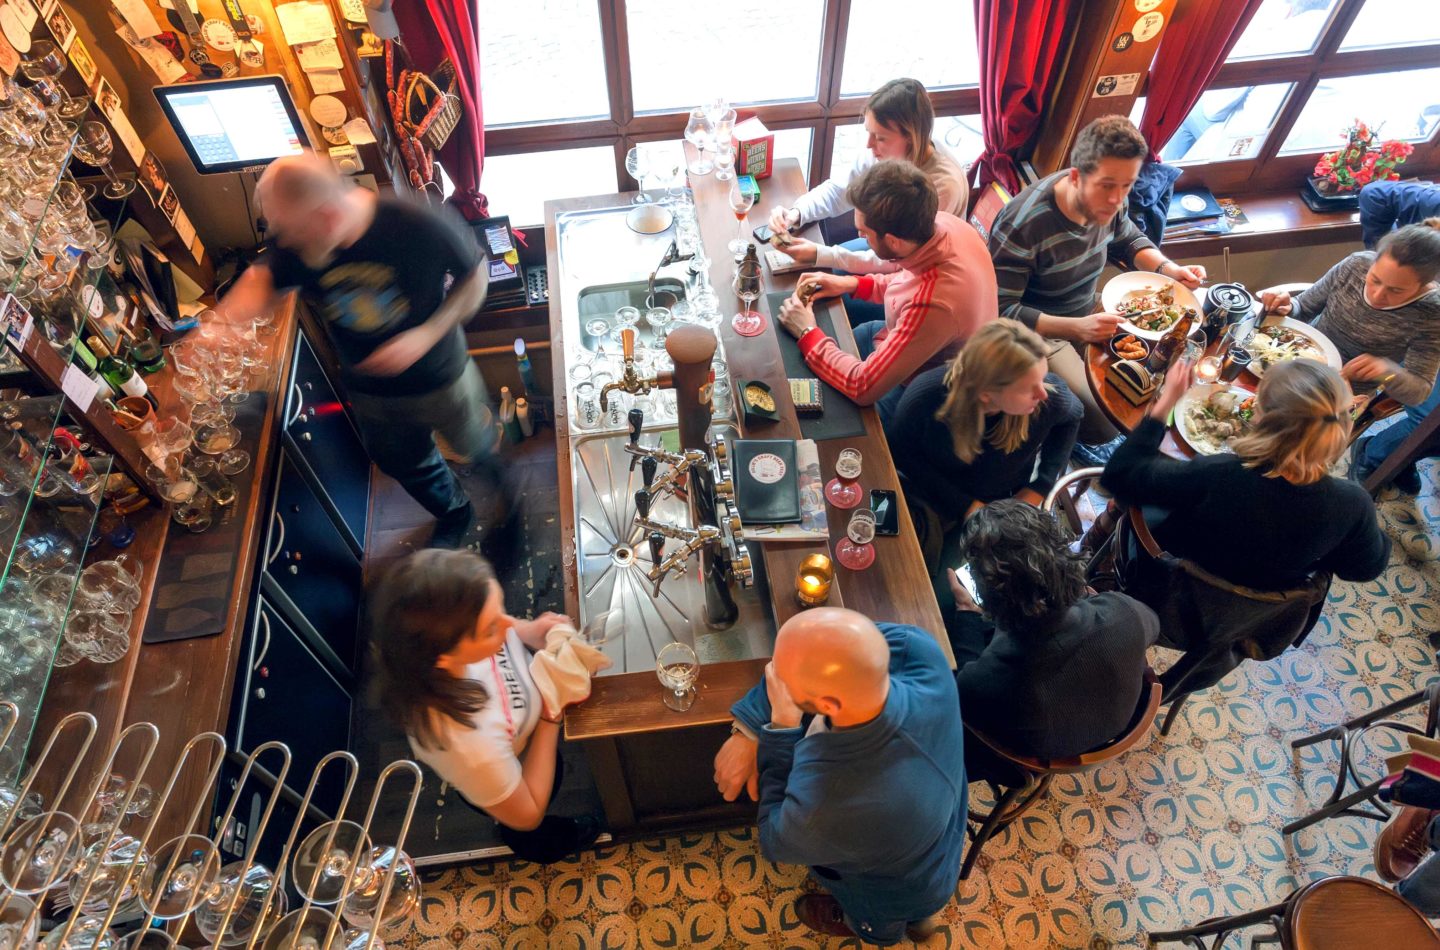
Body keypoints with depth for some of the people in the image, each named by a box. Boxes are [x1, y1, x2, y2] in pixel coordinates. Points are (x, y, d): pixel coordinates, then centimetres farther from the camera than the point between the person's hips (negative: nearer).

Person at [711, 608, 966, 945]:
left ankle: (875, 927, 64)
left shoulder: (820, 807, -49)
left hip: (897, 896, -4)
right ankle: (914, 916, 63)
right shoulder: (921, 651, -38)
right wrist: (748, 730, -20)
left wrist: (781, 725, -27)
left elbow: (774, 841, -23)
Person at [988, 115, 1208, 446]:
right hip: (1038, 331, -7)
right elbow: (1002, 312, -29)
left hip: (1089, 313, 8)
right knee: (1105, 426, -20)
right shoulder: (1022, 226, -30)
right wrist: (1076, 328, -37)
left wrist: (1169, 268, -7)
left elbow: (1128, 241, 13)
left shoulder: (1106, 202, -9)